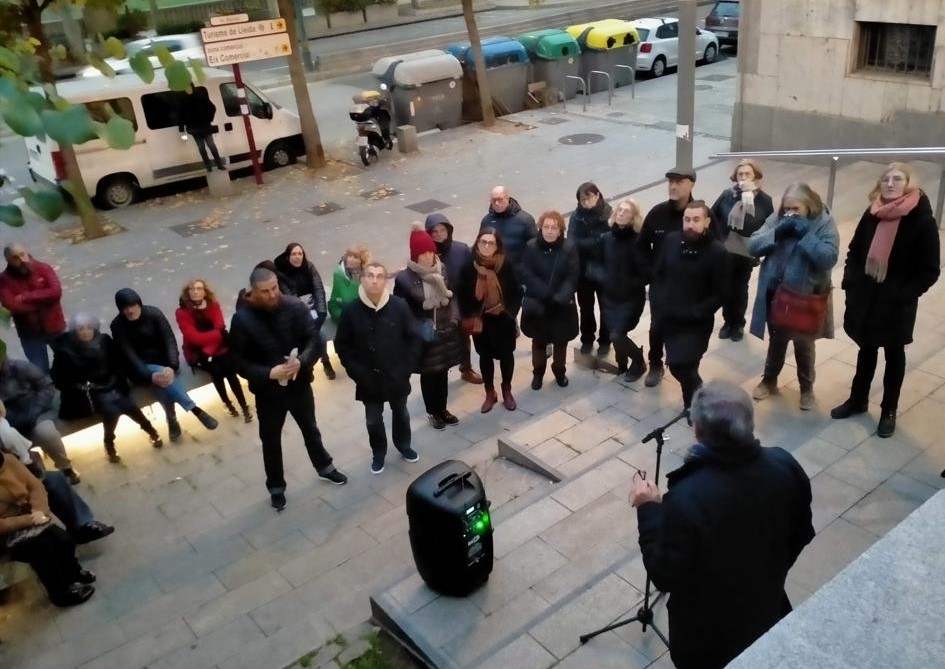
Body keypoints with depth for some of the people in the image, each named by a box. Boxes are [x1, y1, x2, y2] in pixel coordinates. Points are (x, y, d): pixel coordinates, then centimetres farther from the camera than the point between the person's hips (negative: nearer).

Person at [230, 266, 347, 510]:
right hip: (267, 390, -2)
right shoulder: (242, 319, -18)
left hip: (299, 383, 2)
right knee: (271, 440, 16)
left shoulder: (295, 306, -13)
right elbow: (238, 361, -15)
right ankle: (276, 487, 37)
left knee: (310, 429, 23)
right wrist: (268, 373, -28)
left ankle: (324, 467, 48)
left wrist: (302, 361, -31)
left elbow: (314, 340, -12)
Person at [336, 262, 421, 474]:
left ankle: (403, 445, 45)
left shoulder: (399, 306, -13)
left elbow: (413, 339, -5)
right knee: (373, 419, 14)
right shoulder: (351, 310, -12)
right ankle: (378, 453, 37)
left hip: (397, 376, 1)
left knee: (401, 413, 21)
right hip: (369, 379, 0)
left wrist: (407, 368, -9)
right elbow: (341, 345, -4)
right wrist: (357, 373, -9)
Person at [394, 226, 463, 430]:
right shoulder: (404, 278, -17)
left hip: (445, 332, 4)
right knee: (428, 374, 12)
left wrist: (453, 319, -3)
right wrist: (416, 330, -14)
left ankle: (442, 409, 35)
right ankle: (432, 412, 30)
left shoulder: (442, 270, -3)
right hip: (422, 337, -4)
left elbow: (451, 297, 9)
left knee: (442, 372, 17)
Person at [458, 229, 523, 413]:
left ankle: (507, 391, 35)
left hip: (503, 320, 0)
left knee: (506, 354, 14)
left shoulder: (507, 265, -13)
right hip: (480, 321, 1)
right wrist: (470, 317, -8)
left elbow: (517, 292, -7)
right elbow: (462, 295, -3)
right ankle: (489, 393, 31)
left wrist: (510, 313, -15)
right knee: (485, 356, 13)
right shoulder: (469, 267, -11)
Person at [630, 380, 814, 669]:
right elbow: (801, 537, -1)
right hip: (767, 612, 4)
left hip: (706, 634, -4)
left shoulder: (687, 498, -38)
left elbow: (664, 576, -24)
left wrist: (649, 509, -15)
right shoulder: (785, 466, -20)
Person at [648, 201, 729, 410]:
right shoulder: (671, 241, -1)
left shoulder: (717, 252, -12)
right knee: (678, 365, 12)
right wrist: (657, 306, -2)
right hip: (668, 319, 4)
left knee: (681, 365, -15)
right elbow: (657, 276, 8)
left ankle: (696, 403, 11)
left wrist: (694, 313, -18)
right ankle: (696, 398, 39)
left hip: (696, 323, -4)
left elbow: (720, 294, -10)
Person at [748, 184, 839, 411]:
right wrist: (777, 233, -22)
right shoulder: (776, 219, -2)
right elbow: (752, 246, -8)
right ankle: (769, 380, 40)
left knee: (803, 344, 14)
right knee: (776, 340, 20)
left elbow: (829, 258, -24)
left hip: (805, 298, -3)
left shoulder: (824, 223, -12)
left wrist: (805, 235, -28)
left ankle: (807, 388, 33)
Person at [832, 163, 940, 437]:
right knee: (866, 349, 18)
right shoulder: (872, 214, -1)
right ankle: (857, 399, 35)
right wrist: (850, 284, -2)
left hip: (896, 305, -3)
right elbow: (854, 252, 10)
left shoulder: (922, 220, -13)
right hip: (865, 298, 4)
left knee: (894, 354, 13)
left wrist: (903, 296, -18)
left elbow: (929, 271, -12)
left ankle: (889, 411, 26)